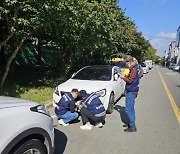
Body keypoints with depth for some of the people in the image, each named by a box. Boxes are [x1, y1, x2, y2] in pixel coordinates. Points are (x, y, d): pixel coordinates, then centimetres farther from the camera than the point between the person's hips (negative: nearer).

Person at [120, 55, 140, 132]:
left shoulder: (134, 69, -18)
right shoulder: (133, 68, 12)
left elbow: (130, 80, -21)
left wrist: (123, 77, -7)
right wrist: (125, 76, 7)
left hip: (131, 92, -10)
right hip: (130, 91, 10)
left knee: (128, 110, -5)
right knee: (131, 109, 19)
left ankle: (132, 127, 2)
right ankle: (131, 123, 31)